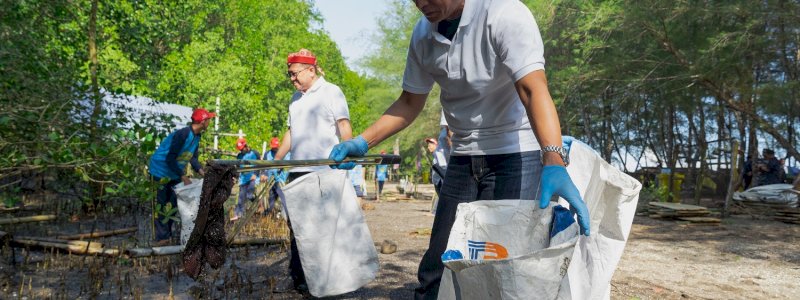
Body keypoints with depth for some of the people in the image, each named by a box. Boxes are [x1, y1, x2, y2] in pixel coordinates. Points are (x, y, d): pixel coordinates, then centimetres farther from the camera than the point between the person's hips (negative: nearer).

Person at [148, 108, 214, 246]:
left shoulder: (197, 136, -1)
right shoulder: (183, 134, -29)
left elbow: (193, 158, 4)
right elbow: (170, 159, -28)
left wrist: (202, 172, -11)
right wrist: (184, 177, -27)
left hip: (175, 172, 9)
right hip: (161, 170, -9)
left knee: (175, 202, 10)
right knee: (162, 205, -4)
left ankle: (168, 233, 19)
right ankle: (162, 237, 2)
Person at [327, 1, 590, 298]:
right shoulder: (422, 35, 0)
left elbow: (534, 90, -31)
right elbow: (410, 103, 10)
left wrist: (554, 163, -45)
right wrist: (362, 142, -2)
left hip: (516, 154, -5)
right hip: (464, 159, 6)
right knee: (438, 265, 7)